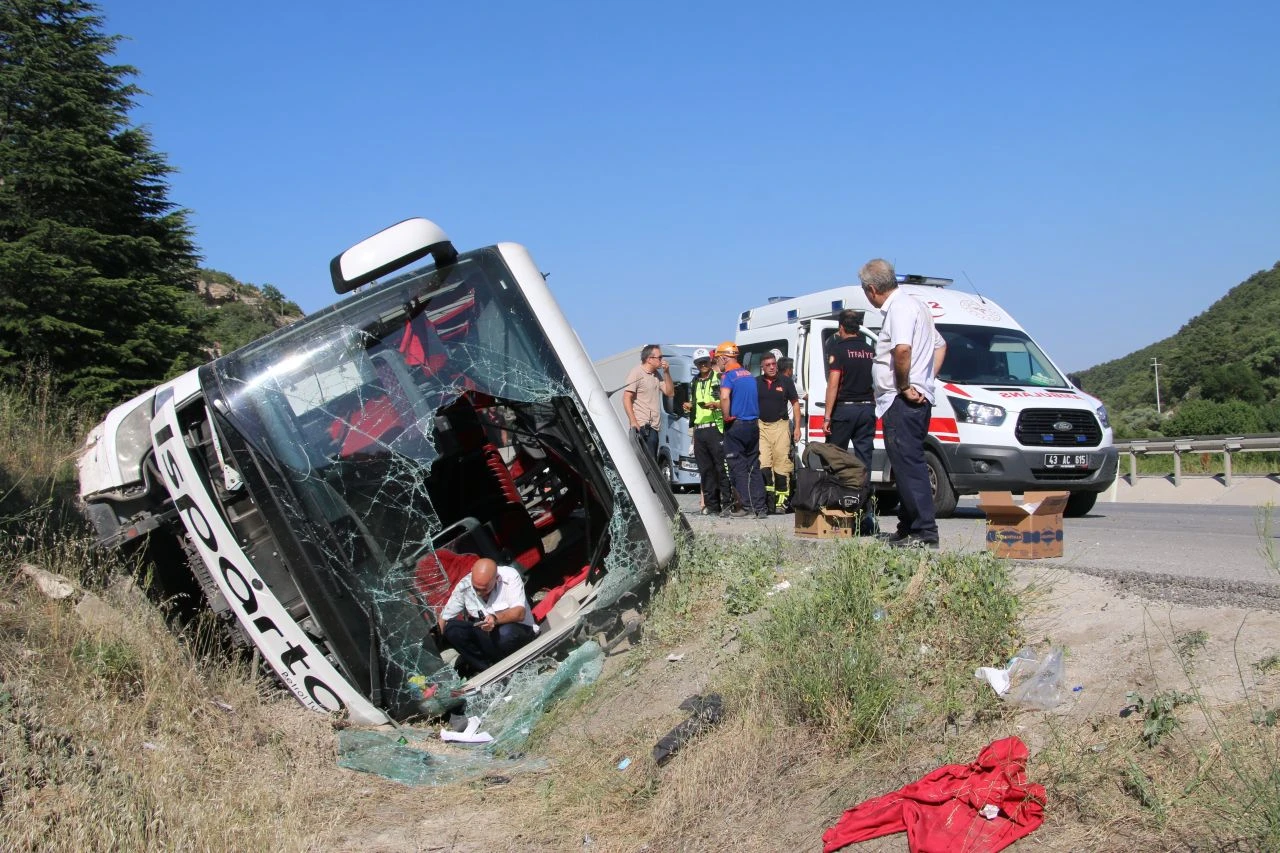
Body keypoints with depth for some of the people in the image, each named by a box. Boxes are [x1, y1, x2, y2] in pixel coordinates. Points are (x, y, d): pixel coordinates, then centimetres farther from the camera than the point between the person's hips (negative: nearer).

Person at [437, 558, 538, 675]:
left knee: (506, 633, -37)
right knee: (451, 628, -21)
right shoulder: (464, 586, -10)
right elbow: (443, 618, -7)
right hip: (483, 636, 3)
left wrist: (496, 618, -45)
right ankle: (487, 667, -17)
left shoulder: (510, 576, -19)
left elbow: (520, 613, -27)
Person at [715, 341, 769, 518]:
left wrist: (727, 416, -15)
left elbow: (725, 397, -29)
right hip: (753, 424, 7)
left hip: (736, 425, -7)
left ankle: (748, 507, -2)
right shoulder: (748, 374, 15)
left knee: (738, 468, -1)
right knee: (754, 467, 10)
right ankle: (760, 508, 8)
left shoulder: (728, 375, -9)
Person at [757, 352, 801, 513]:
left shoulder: (785, 382, 5)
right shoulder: (755, 383, 6)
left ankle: (781, 501, 2)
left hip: (781, 425, -1)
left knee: (781, 463, -2)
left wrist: (797, 427, 4)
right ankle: (769, 495, -5)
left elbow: (795, 403, 9)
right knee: (763, 463, -10)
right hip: (760, 425, 1)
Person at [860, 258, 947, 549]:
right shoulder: (911, 304, 22)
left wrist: (905, 386, -18)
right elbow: (940, 345, 31)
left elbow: (902, 349, -31)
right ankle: (908, 528, 22)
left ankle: (925, 532, -13)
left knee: (909, 465, -12)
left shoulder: (900, 308, -12)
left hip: (903, 402, -11)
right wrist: (925, 381, 18)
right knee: (906, 464, 15)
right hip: (917, 398, 11)